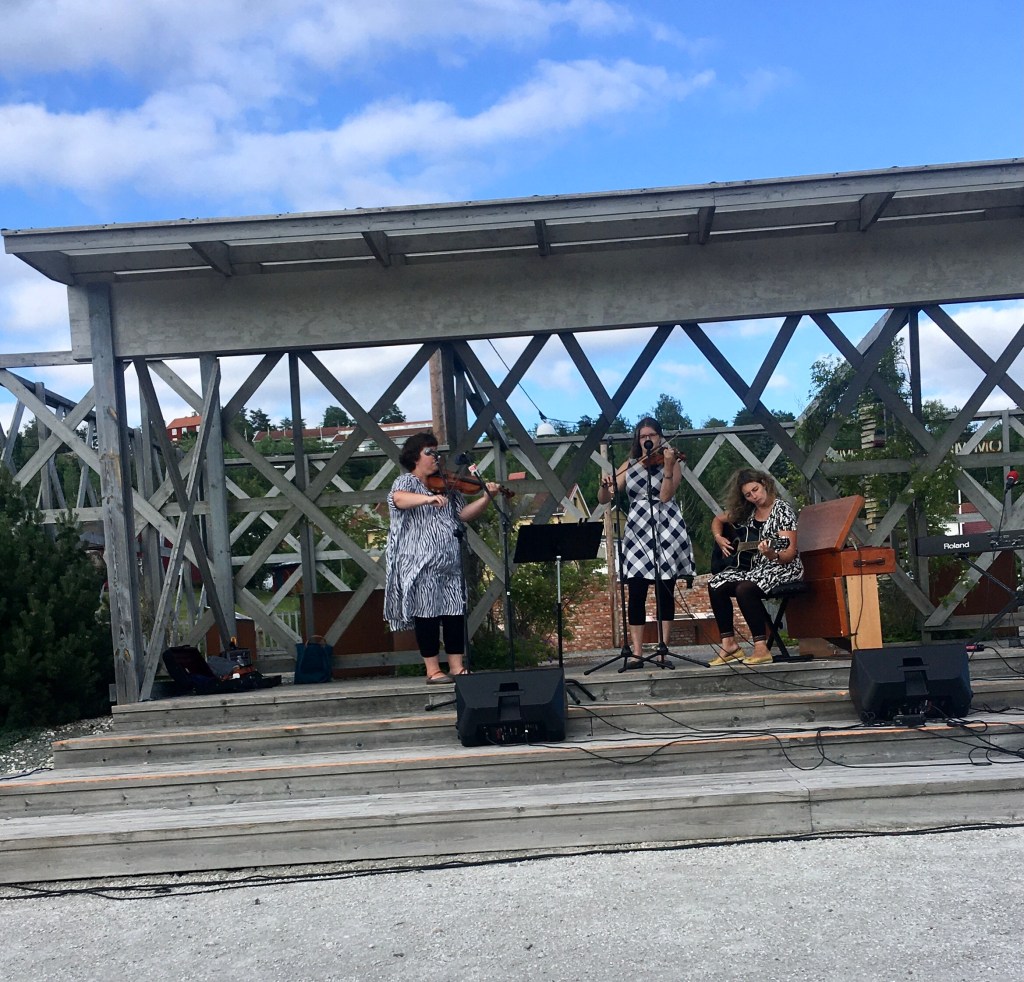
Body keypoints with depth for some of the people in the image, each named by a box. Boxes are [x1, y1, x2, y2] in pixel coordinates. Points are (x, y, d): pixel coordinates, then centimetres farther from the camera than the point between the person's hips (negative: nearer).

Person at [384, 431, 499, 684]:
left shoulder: (446, 486, 16)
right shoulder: (406, 482, -2)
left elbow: (465, 514, 11)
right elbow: (399, 499, -25)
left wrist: (486, 497, -4)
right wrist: (429, 498, -41)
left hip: (450, 562, 6)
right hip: (421, 565, -6)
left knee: (455, 611, 5)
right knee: (427, 613, -1)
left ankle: (457, 666, 13)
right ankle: (433, 670, 6)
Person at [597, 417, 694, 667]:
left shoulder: (670, 462, 5)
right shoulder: (629, 466, 12)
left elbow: (665, 496, -11)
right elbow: (604, 499, 8)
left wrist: (668, 466, -20)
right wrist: (605, 485, -13)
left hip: (666, 531, -2)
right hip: (637, 532, 2)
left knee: (665, 592, -1)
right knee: (636, 594, -5)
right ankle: (637, 653, -1)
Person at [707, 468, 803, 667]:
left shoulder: (782, 511, -11)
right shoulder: (744, 511, 7)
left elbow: (790, 554, -17)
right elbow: (717, 520, 24)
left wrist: (771, 554, -37)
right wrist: (719, 538, 4)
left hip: (782, 568, -7)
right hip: (751, 566, 7)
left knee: (744, 589, -33)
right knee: (715, 585, -16)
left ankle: (761, 648, -28)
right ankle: (729, 644, -9)